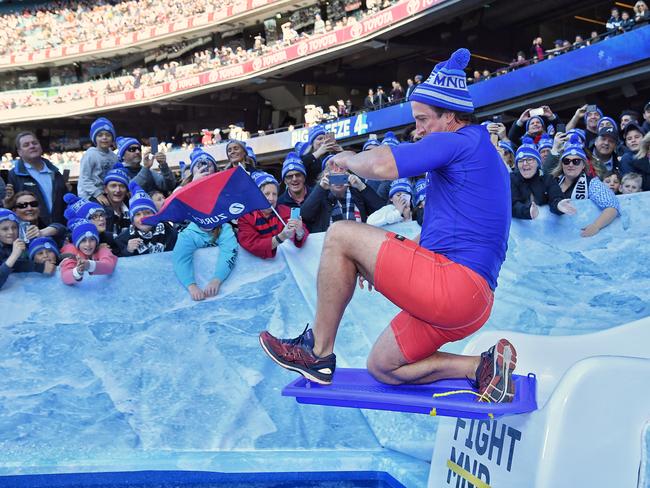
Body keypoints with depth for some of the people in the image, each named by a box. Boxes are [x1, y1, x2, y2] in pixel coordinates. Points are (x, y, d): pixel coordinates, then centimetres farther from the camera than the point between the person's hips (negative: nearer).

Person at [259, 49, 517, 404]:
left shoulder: (460, 140, -8)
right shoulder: (482, 154, 25)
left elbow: (383, 165, -22)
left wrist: (347, 159, 1)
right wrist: (379, 261, 22)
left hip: (453, 281, -11)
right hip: (474, 299, 11)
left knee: (341, 236, -8)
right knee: (382, 368, 19)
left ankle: (318, 352, -1)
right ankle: (482, 366, 8)